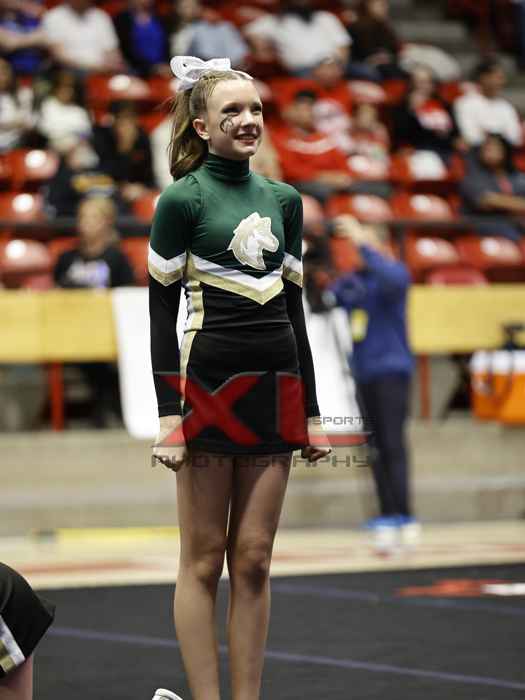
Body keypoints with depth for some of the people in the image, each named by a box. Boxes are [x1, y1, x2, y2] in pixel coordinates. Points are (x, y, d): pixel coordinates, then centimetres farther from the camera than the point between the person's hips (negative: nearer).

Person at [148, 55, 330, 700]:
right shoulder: (182, 199, -4)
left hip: (276, 389, 5)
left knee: (253, 559, 5)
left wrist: (312, 410, 13)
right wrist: (169, 415, -11)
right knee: (204, 559, 0)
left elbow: (293, 306, 15)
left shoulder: (284, 200, 12)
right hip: (208, 385, -5)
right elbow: (161, 310, -5)